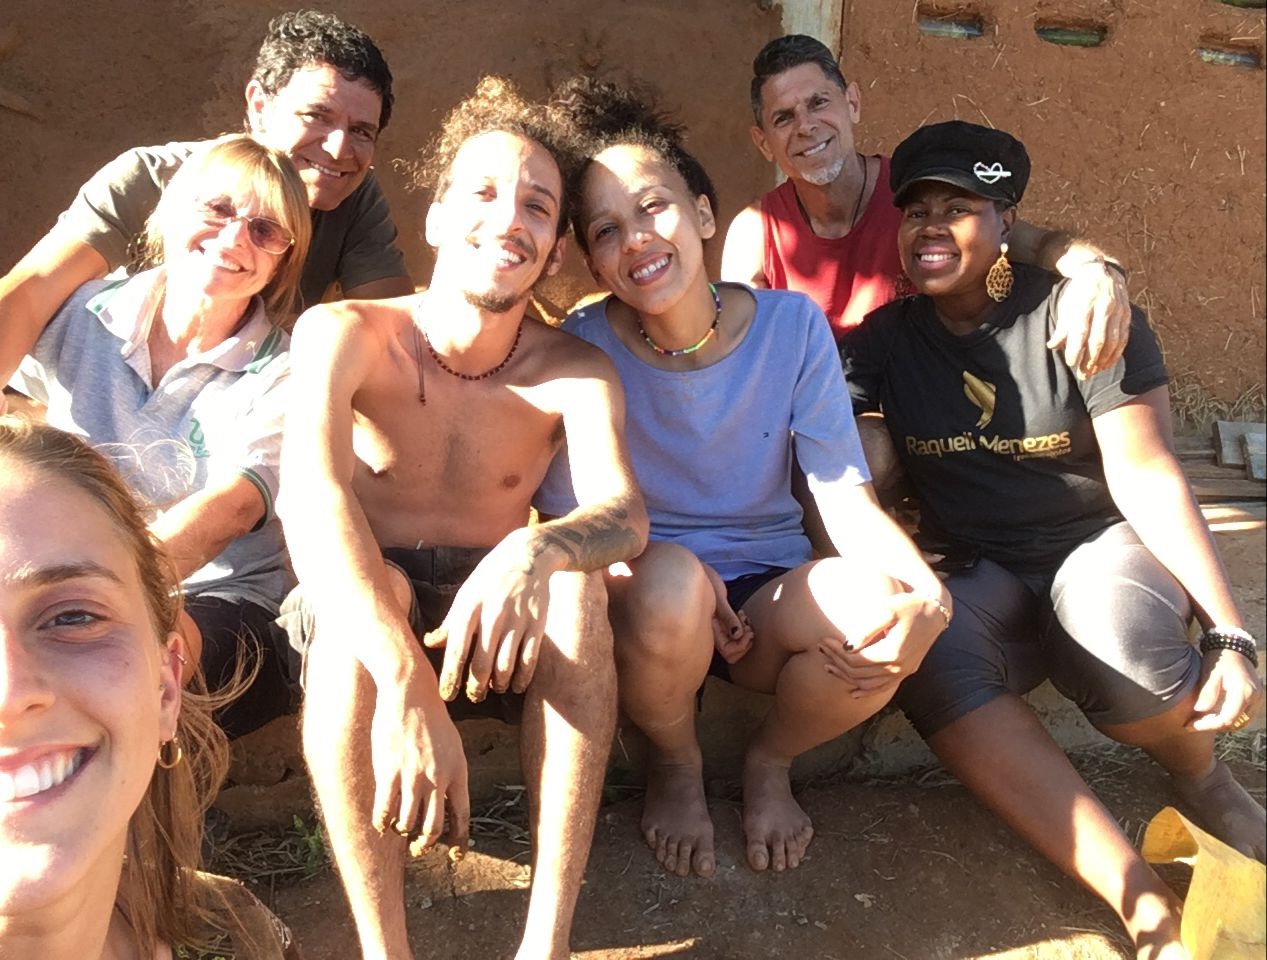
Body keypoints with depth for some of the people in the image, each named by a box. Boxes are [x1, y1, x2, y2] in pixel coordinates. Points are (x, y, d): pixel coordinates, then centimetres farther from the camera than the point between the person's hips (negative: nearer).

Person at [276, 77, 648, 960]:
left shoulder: (574, 372, -6)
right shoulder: (346, 333, -11)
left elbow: (626, 512, -23)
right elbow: (311, 491, -30)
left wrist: (532, 553, -48)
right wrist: (405, 686, -46)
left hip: (498, 629, 2)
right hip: (357, 622, -1)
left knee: (574, 578, -30)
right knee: (368, 583, -34)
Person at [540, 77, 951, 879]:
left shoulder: (793, 325, -7)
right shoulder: (581, 348, -11)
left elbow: (845, 494, -11)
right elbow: (567, 517, -8)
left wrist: (920, 585, -31)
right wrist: (672, 577, -27)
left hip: (769, 599, 2)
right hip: (645, 605, -1)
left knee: (894, 605, -30)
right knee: (672, 583, -38)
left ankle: (771, 763, 4)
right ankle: (676, 764, -1)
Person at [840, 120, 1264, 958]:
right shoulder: (885, 340, 3)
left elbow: (1146, 476, -11)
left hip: (1105, 549, -2)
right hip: (984, 581, 2)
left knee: (1111, 631, -38)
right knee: (924, 654, -32)